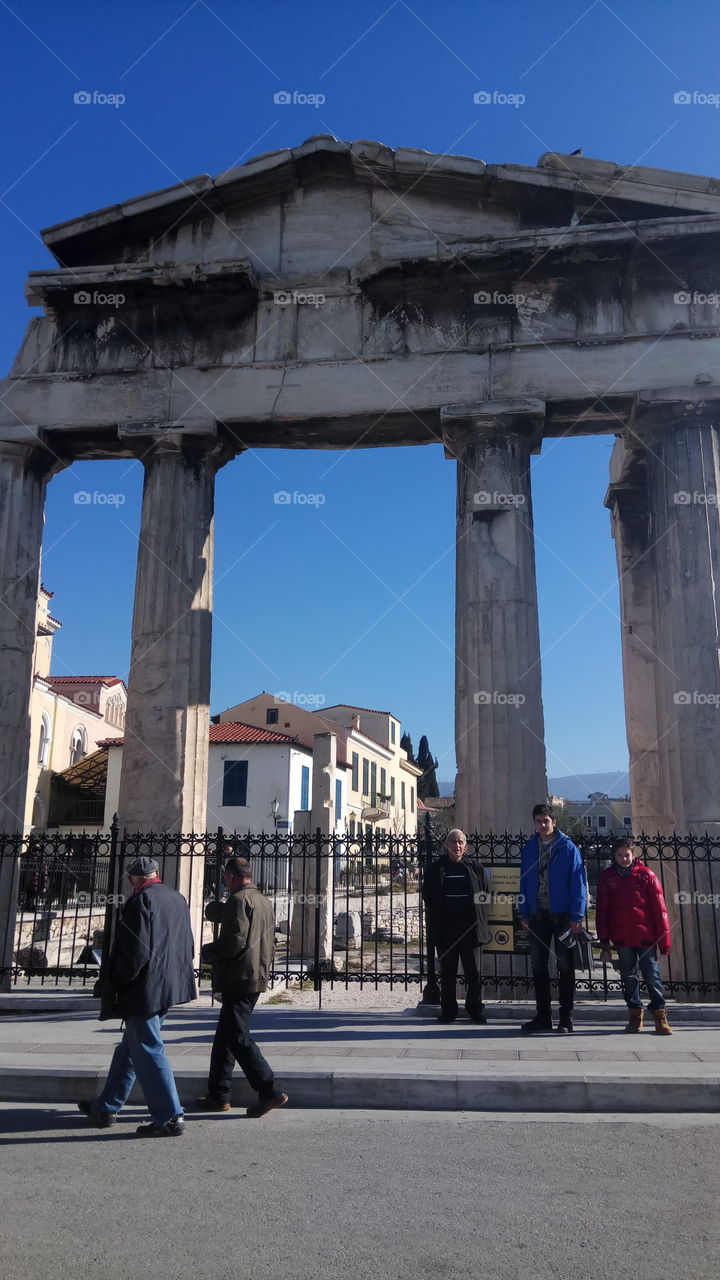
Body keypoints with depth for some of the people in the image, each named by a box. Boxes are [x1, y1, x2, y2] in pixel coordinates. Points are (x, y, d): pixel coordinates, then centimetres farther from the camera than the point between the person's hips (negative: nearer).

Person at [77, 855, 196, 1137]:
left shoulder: (141, 900, -15)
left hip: (144, 989, -9)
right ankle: (106, 1107, 32)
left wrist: (113, 985, -9)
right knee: (131, 1047, 19)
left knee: (148, 1051, -1)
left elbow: (135, 949, -20)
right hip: (169, 986, 9)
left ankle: (169, 1118, 2)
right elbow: (186, 944, 15)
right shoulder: (177, 898, 10)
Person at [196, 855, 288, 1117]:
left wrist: (208, 951, -5)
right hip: (257, 978, 10)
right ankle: (218, 1095, 21)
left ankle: (270, 1091, -8)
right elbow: (269, 943, 22)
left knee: (238, 1037, -6)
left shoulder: (238, 900, -13)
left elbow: (235, 941, -21)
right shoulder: (264, 902, 17)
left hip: (238, 979, -10)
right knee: (225, 1036, 16)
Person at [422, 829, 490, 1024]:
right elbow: (428, 896, 8)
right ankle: (448, 1011, 16)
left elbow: (485, 896, 9)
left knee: (474, 972, 2)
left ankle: (475, 1010, 14)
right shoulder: (437, 868, 6)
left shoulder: (476, 867, 6)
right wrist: (435, 923, 1)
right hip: (446, 928, 0)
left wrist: (481, 924, 0)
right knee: (447, 973, 7)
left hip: (471, 927, 0)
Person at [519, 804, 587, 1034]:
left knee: (565, 966, 5)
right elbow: (524, 883, 10)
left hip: (562, 914, -4)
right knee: (538, 965, 7)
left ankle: (566, 1018, 13)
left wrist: (577, 915, -13)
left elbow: (578, 882, -7)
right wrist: (524, 913, 5)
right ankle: (543, 1016, 17)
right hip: (538, 914, 4)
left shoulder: (568, 848, -5)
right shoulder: (529, 849, 7)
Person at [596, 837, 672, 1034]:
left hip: (646, 936, -2)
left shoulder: (646, 875, 1)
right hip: (622, 938, 2)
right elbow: (601, 911, 7)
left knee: (652, 975, 0)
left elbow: (659, 909, 1)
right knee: (629, 977, 8)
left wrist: (664, 939, -2)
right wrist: (604, 941, 2)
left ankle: (660, 1015, 8)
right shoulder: (607, 877, 7)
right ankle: (635, 1014, 17)